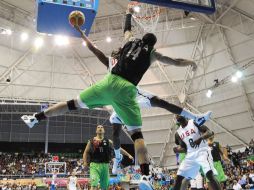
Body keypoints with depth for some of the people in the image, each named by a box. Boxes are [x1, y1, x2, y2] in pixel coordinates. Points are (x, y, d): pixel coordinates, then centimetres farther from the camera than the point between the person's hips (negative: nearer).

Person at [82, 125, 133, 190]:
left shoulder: (108, 142, 10)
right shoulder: (91, 141, 7)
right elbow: (86, 152, 11)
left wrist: (128, 155, 9)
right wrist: (85, 162, -4)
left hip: (105, 165, 3)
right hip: (94, 165, -2)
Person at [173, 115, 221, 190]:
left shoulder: (194, 122, -3)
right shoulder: (178, 133, 11)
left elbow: (210, 132, -10)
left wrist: (200, 138, -29)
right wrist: (177, 149, -6)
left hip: (202, 151, -5)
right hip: (190, 155, 6)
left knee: (210, 175, -24)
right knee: (178, 177, 2)